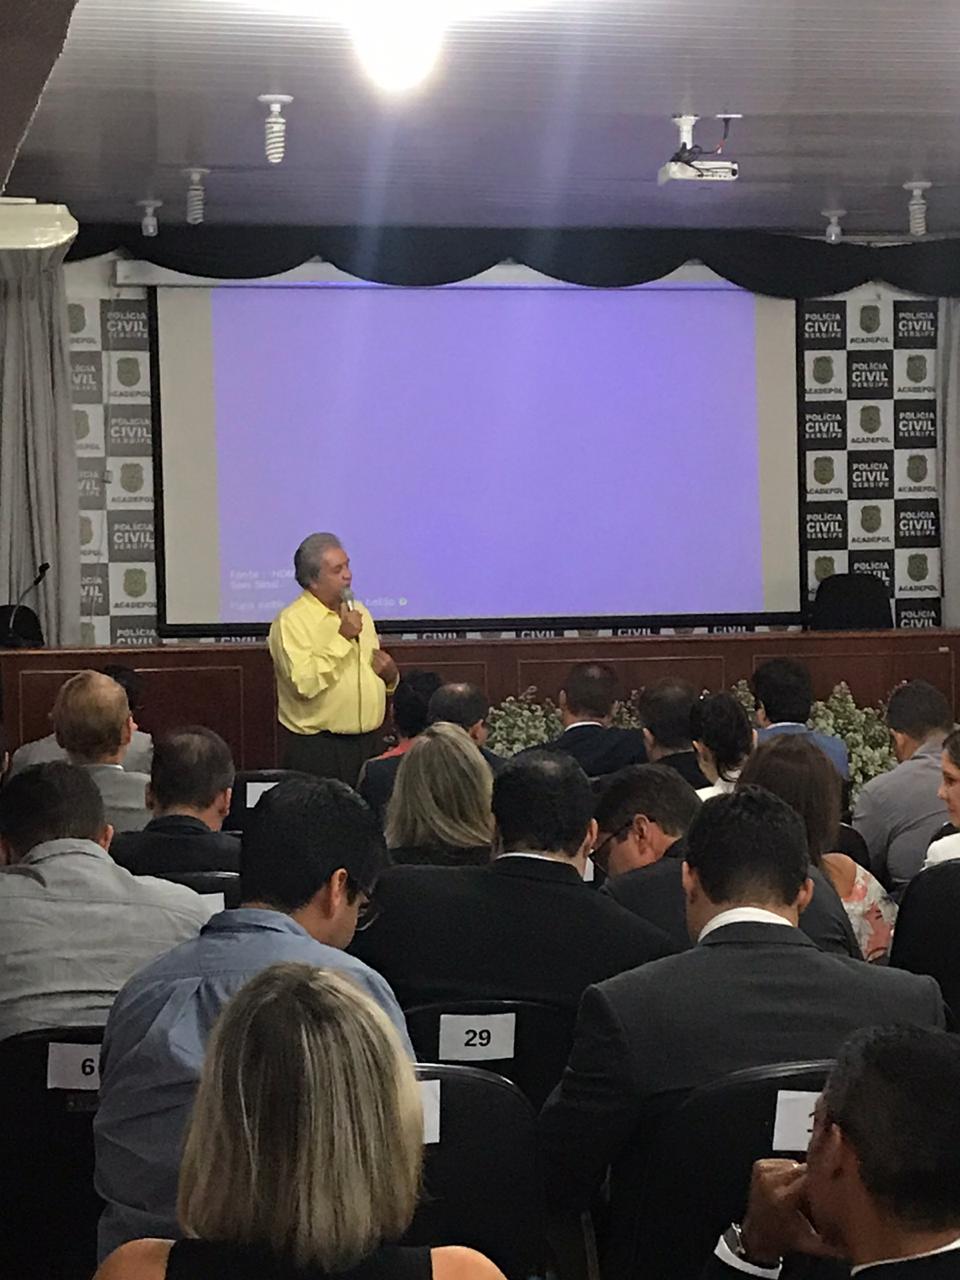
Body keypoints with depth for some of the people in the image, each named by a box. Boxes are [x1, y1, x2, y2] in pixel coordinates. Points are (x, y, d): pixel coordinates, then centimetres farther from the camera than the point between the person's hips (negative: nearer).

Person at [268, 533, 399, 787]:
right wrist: (342, 638, -20)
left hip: (369, 743, 7)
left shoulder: (359, 612, 16)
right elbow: (304, 684, -22)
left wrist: (390, 676, 3)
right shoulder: (290, 622, -9)